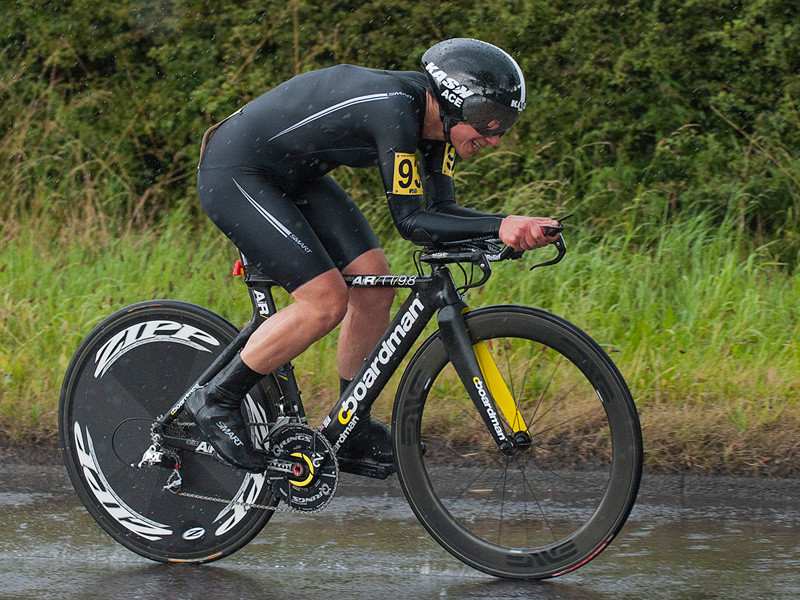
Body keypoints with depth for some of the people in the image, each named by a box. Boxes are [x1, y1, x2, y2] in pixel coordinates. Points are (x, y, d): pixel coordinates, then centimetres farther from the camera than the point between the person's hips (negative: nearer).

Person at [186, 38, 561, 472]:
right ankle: (216, 401, -3)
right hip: (233, 175, -10)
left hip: (294, 176, 10)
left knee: (375, 287, 2)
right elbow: (411, 222, -29)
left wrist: (515, 229, -17)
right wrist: (499, 227, -37)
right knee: (325, 302, -17)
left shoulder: (435, 115, -3)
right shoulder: (394, 110, -30)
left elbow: (440, 212, -1)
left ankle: (351, 429, 15)